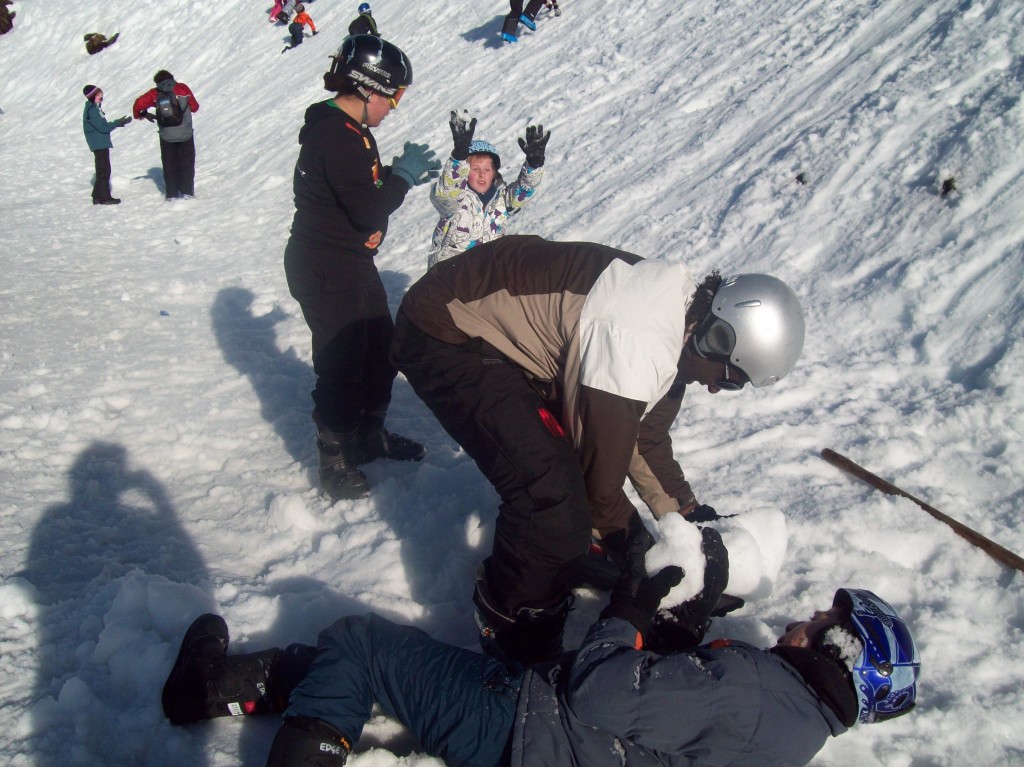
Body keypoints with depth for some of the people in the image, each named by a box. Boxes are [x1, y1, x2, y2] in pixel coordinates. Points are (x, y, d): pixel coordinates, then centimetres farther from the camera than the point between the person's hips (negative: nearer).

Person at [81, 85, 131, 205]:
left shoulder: (93, 109, 15)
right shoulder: (92, 111, -15)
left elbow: (103, 125, 15)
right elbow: (103, 127, -19)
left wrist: (118, 122, 7)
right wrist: (118, 122, -13)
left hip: (101, 144, 10)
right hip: (100, 144, -10)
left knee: (102, 170, 14)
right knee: (104, 170, -6)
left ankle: (98, 196, 18)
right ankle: (104, 197, -3)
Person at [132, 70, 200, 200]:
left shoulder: (155, 93, 4)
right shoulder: (183, 88, 2)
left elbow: (139, 103, 0)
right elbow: (195, 107, 6)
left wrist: (144, 114, 19)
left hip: (166, 136, 1)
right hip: (185, 135, -1)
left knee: (169, 164, 12)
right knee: (187, 163, 11)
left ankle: (171, 193, 11)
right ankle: (187, 191, 7)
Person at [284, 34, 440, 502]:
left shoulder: (350, 129, 10)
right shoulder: (335, 135, -22)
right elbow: (368, 210, -25)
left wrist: (403, 174, 7)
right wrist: (404, 174, -11)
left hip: (351, 264, 10)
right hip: (325, 270, -10)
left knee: (382, 349, 18)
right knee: (341, 367, -1)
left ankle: (371, 436, 36)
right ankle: (335, 464, 15)